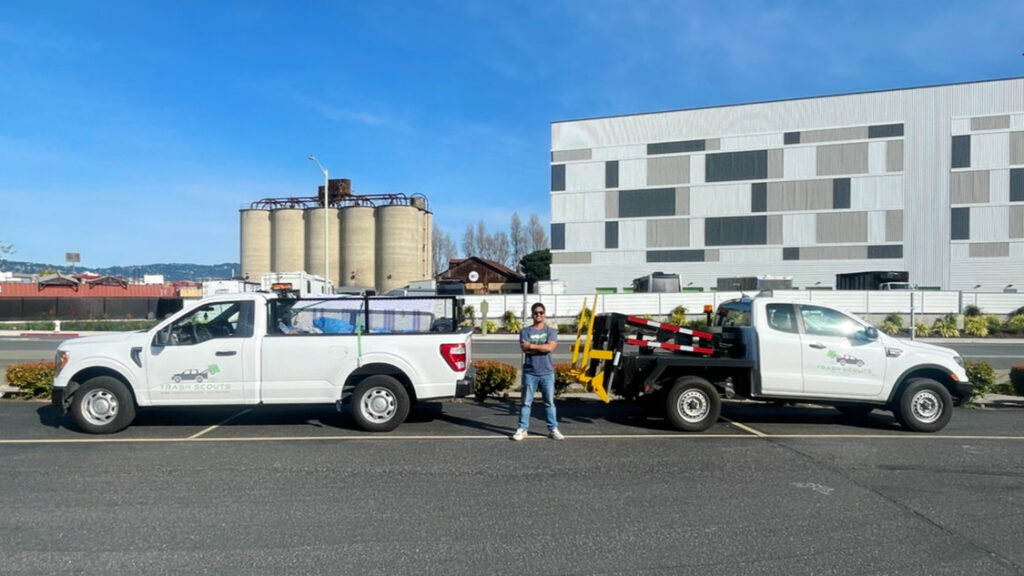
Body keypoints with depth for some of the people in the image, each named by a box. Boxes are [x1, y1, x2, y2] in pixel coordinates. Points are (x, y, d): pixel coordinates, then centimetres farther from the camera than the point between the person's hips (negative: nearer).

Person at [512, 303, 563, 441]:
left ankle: (553, 429, 14)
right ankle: (522, 429, 11)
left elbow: (550, 347, -13)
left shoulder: (551, 331, 5)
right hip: (530, 372, 0)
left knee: (549, 402, 7)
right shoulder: (525, 331, 3)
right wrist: (542, 347, -10)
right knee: (526, 402, 5)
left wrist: (532, 345, -9)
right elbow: (525, 349, -12)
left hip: (547, 372, 1)